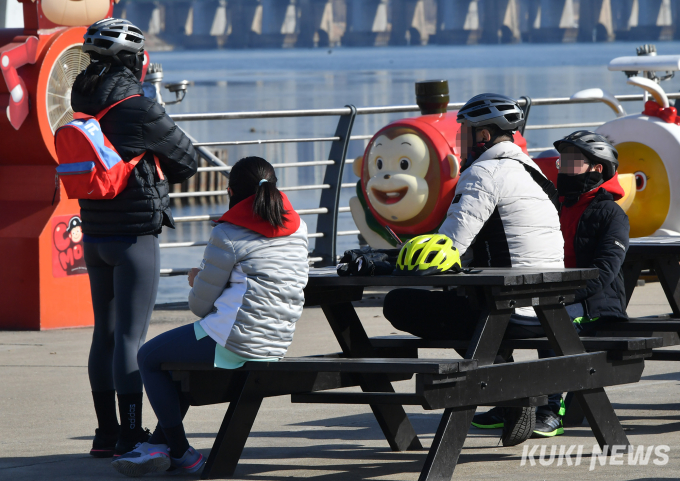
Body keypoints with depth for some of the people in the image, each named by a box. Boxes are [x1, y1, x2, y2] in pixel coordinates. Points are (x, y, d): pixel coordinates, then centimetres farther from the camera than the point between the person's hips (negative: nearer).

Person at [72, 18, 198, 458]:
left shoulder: (84, 104, 4)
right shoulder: (140, 111, -16)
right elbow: (188, 161, -5)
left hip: (94, 235, 7)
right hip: (135, 236, -7)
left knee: (105, 334, 14)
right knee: (131, 337, -6)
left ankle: (106, 435, 20)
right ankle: (130, 438, -6)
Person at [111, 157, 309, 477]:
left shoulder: (228, 235, -11)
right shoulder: (297, 230, 10)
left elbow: (201, 305, -6)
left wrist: (197, 282, 17)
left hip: (235, 342, -8)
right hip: (277, 345, 8)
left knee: (149, 357, 13)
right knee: (181, 354, 31)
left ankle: (181, 453, 14)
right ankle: (159, 444, 26)